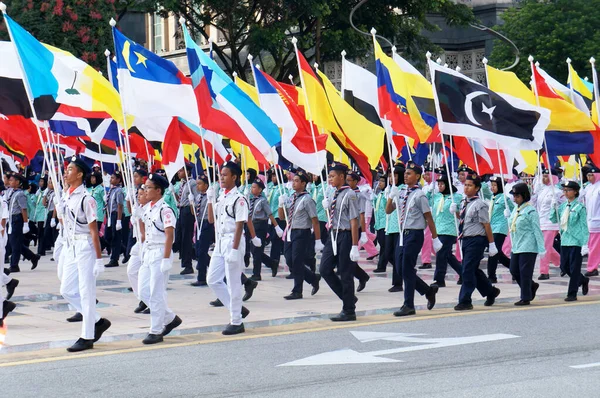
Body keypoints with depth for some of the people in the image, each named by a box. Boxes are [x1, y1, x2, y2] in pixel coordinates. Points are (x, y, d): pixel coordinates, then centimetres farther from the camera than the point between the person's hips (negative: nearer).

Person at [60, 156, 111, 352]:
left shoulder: (86, 199, -16)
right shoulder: (66, 196, 9)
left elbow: (94, 230, -16)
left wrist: (99, 259, -17)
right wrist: (67, 248, 18)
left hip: (85, 247, -9)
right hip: (71, 247, 9)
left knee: (86, 292, -3)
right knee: (67, 290, 10)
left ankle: (87, 337, 4)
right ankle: (98, 321, 22)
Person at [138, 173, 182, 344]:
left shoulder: (164, 210, -13)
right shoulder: (146, 209, 12)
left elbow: (169, 236, -17)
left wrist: (166, 259, -20)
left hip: (160, 253, -9)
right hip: (148, 253, 9)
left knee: (156, 294, -5)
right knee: (143, 291, 8)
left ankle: (156, 331, 2)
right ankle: (170, 318, 23)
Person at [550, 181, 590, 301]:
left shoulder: (580, 207, -8)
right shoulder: (563, 206, 9)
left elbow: (584, 226, -8)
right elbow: (554, 220, 14)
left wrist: (584, 243, -11)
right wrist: (553, 208, -2)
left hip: (576, 241, -7)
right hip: (564, 240, 7)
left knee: (574, 268, -2)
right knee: (564, 267, 11)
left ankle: (572, 294, 5)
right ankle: (583, 280, 34)